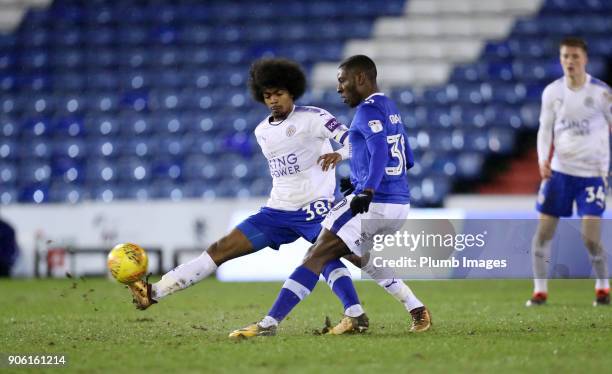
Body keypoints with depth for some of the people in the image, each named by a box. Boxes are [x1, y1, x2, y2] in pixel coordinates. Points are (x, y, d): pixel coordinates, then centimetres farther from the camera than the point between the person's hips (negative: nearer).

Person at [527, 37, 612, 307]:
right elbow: (545, 130, 6)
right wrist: (543, 160, -10)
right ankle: (540, 291, 10)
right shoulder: (552, 92, 1)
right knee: (543, 231, -1)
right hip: (559, 171, 3)